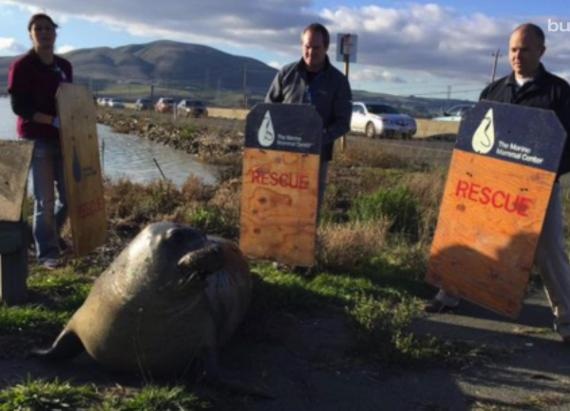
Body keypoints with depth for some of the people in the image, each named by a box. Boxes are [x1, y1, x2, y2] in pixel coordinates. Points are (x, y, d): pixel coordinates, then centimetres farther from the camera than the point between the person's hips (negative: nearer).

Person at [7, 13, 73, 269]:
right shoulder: (21, 66, -9)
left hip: (63, 139, 6)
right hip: (37, 140, -6)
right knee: (45, 199, -4)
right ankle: (46, 251, 9)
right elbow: (18, 107, -14)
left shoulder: (64, 66, 10)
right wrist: (53, 120, -21)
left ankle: (51, 236, 33)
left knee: (69, 195, 11)